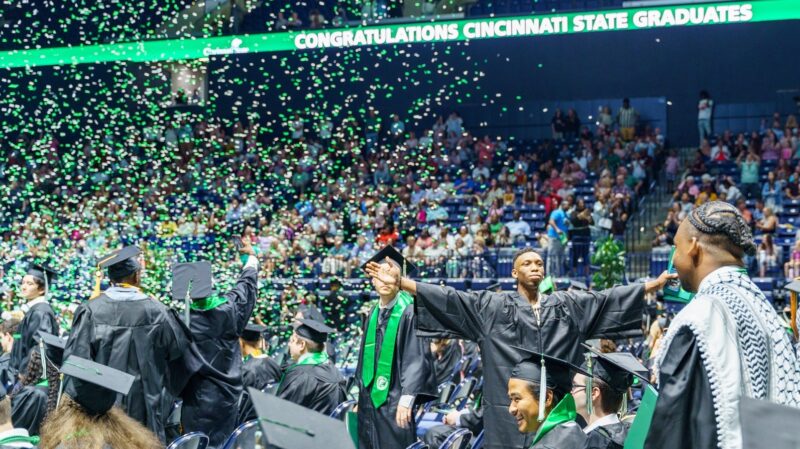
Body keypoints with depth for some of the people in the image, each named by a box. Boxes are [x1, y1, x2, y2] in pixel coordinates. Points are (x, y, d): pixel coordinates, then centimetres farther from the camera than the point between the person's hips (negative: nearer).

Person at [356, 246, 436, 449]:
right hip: (369, 400, 7)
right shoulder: (372, 315, 11)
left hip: (394, 401, -7)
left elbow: (416, 357, -15)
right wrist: (361, 396, 17)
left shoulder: (409, 312, -11)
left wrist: (407, 398, -20)